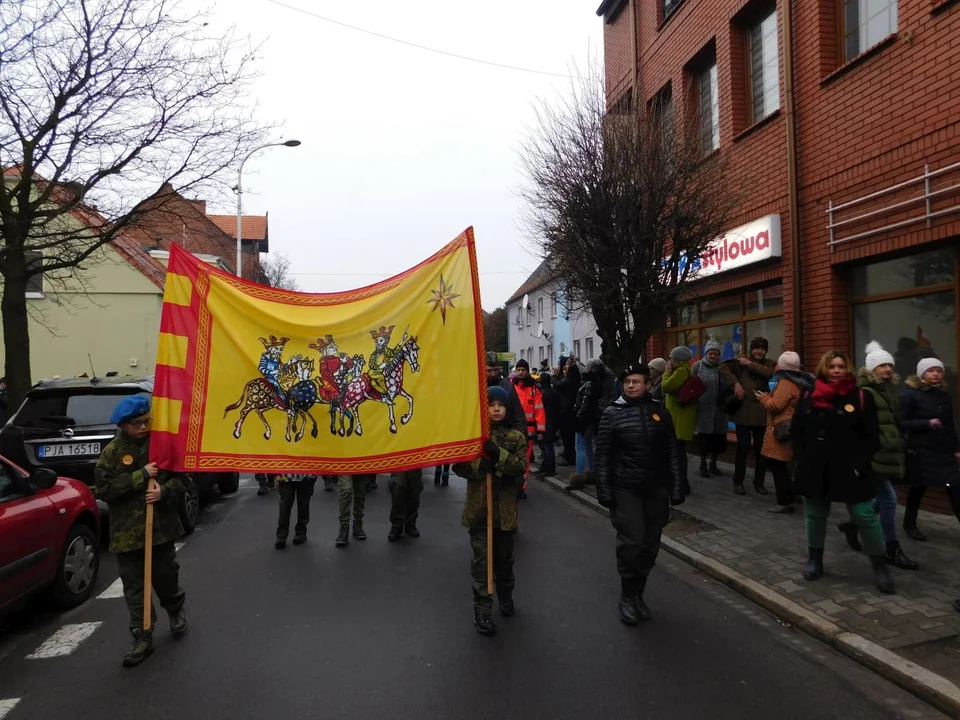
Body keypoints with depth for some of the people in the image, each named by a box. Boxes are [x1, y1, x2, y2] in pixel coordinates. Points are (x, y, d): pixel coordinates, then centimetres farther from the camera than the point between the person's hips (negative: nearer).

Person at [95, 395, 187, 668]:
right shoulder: (112, 451, -4)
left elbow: (181, 477, 1)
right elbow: (103, 489, -14)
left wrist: (164, 491, -20)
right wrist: (141, 476, -21)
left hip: (161, 526, 1)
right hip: (127, 530, -1)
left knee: (166, 577, 13)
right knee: (134, 588, 4)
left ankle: (176, 610, 42)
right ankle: (142, 637, 15)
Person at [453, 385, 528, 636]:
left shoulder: (516, 436, 3)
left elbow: (521, 466, -11)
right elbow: (458, 465, -4)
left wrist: (499, 455, -26)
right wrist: (479, 465, -22)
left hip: (505, 507, 2)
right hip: (479, 506, -1)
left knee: (504, 556, 17)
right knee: (481, 558, -2)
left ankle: (505, 596, 39)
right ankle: (482, 609, 6)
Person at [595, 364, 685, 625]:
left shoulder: (660, 413, 5)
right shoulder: (612, 413, -3)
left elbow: (672, 454, 7)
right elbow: (603, 455, -5)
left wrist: (676, 488, 3)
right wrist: (604, 491, -10)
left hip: (656, 489, 3)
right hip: (625, 489, -3)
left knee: (650, 545, 10)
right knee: (631, 543, -7)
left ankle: (637, 594, 27)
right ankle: (627, 597, 13)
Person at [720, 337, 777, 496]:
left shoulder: (769, 363, 10)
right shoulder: (741, 361, 3)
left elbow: (768, 373, -12)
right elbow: (723, 368, -10)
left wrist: (750, 364, -13)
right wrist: (736, 383, -18)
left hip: (762, 412, 3)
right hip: (743, 411, -2)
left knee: (761, 448, 7)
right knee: (743, 447, -1)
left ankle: (759, 482, 21)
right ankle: (738, 481, 13)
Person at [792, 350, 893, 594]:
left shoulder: (861, 397, -4)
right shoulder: (808, 397, 5)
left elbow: (872, 436, -4)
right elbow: (796, 430, 10)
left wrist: (860, 464, -12)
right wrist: (803, 457, 1)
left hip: (849, 471, -3)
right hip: (815, 470, 3)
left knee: (865, 516, 0)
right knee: (815, 515, 13)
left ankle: (880, 566, 15)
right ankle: (814, 560, 29)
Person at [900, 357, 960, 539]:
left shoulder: (944, 395, 9)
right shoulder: (910, 394, -9)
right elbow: (902, 423, -13)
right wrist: (927, 423, -21)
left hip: (944, 451, 5)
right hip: (920, 452, -5)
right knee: (918, 488, 7)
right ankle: (910, 524, 27)